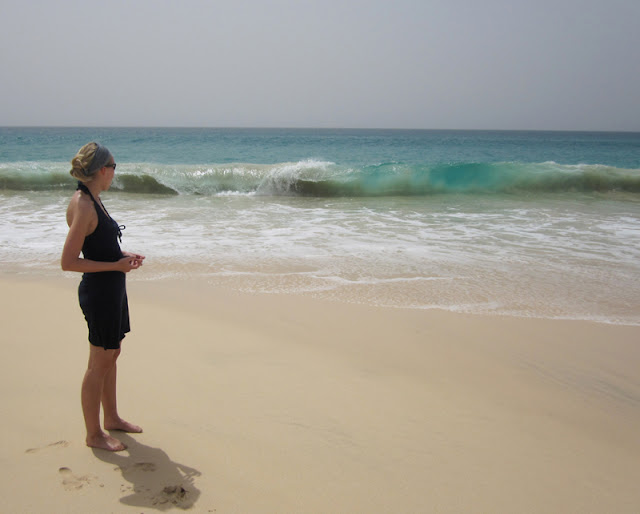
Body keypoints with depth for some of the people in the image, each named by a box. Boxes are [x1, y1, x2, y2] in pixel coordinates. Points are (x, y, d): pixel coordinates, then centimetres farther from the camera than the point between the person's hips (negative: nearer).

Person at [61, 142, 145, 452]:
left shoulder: (92, 200, 9)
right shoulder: (83, 205, -20)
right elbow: (68, 262, -22)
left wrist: (123, 256, 7)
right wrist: (116, 266, -20)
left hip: (111, 289, 10)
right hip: (99, 290, -10)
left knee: (111, 355, 20)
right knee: (99, 363, 2)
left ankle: (111, 417, 35)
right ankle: (93, 434, 16)